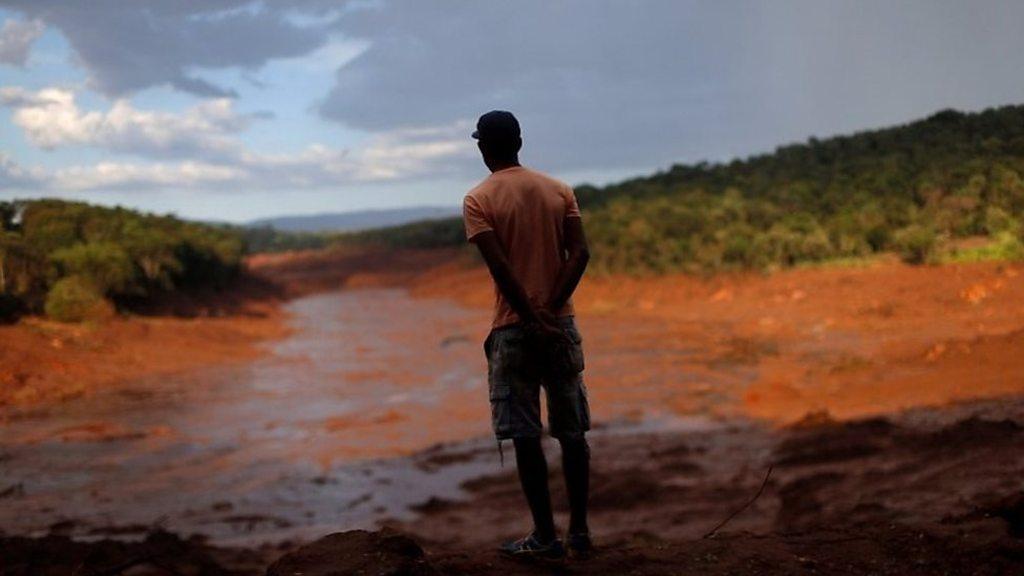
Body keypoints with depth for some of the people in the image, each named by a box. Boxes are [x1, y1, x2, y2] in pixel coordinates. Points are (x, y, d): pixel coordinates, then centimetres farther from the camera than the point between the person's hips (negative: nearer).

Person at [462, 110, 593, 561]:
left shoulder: (478, 200, -4)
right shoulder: (558, 190, 7)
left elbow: (500, 266, -16)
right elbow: (580, 253, -5)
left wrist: (532, 319, -14)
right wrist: (550, 309, -10)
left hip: (514, 327, -4)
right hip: (561, 323, 4)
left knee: (525, 435, 2)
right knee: (572, 431, 10)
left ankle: (546, 538, 5)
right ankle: (579, 531, 14)